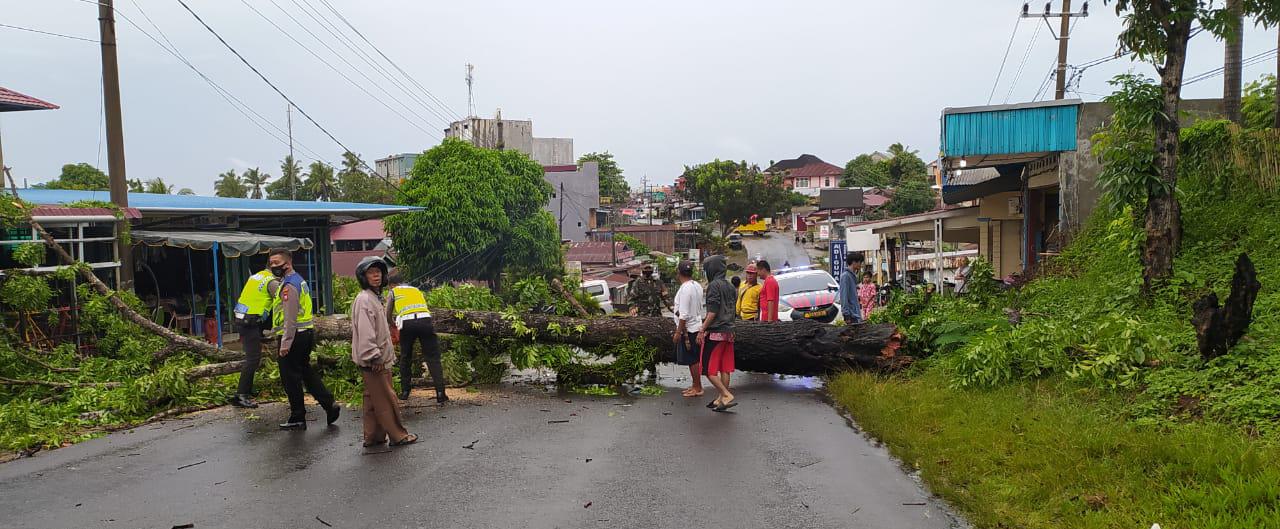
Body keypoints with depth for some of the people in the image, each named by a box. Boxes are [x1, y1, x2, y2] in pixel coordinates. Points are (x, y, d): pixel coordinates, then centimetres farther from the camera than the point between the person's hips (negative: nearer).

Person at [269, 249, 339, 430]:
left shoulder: (288, 285, -15)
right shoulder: (299, 280, 16)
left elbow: (290, 318, -22)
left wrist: (285, 343, -23)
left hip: (294, 336, -10)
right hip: (306, 333, 10)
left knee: (291, 378, 0)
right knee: (307, 372, 18)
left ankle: (298, 418, 8)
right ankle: (330, 405, 15)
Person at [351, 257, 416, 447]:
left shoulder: (376, 297, 15)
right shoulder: (364, 299, -16)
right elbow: (365, 333, -22)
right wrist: (374, 358, -22)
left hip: (379, 359, 10)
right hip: (373, 362, -10)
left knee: (373, 399, 14)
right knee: (386, 399, -1)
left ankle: (373, 437, 22)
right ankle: (398, 435, 7)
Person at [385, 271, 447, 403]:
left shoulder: (393, 292, 21)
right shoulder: (416, 289, 31)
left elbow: (388, 316, 13)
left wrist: (395, 324, 33)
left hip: (407, 322, -1)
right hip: (425, 320, 2)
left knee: (405, 358, 18)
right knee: (433, 358, 3)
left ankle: (405, 392, 22)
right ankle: (440, 393, -7)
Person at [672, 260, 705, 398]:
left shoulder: (685, 289, -20)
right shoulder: (697, 286, 9)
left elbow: (684, 315, -22)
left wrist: (678, 332, -18)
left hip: (688, 329, -9)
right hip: (696, 326, 9)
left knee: (693, 360, -1)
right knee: (694, 360, 16)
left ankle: (698, 388, 6)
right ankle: (695, 385, 24)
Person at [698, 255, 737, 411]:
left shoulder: (714, 285, -12)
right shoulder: (730, 286, 13)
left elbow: (713, 312, -18)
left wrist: (702, 330, -14)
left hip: (715, 332, -8)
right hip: (728, 332, 8)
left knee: (709, 369, -3)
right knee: (725, 368, 10)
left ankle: (727, 396, -8)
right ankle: (722, 398, 15)